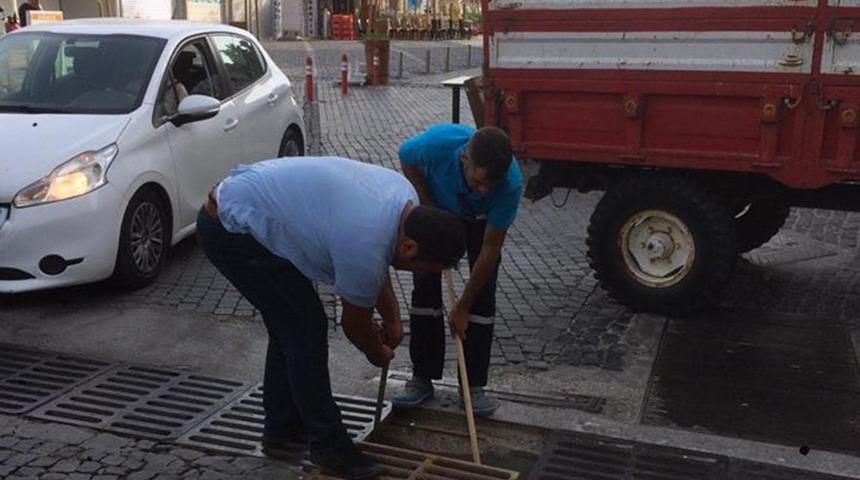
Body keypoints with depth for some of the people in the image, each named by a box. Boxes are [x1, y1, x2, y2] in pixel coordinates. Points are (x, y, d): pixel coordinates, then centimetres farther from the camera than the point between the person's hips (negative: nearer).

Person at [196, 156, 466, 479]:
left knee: (290, 328, 16)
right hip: (232, 229, -10)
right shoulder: (365, 248, -28)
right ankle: (328, 444, 8)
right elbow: (355, 323, -7)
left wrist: (392, 318, 21)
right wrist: (378, 354, 13)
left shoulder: (405, 197, -3)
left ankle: (281, 429, 30)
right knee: (307, 331, -6)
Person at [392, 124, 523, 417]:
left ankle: (474, 384, 3)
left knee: (483, 295, -9)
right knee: (425, 285, -5)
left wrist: (462, 308, -23)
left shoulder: (511, 183, -40)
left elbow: (490, 249, -29)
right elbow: (406, 158, -14)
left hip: (480, 220, 0)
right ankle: (421, 378, 6)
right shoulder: (437, 143, -41)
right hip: (435, 208, 1)